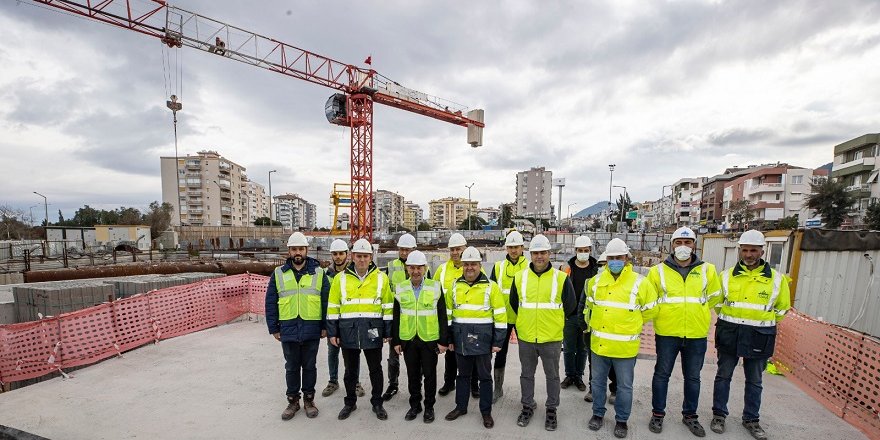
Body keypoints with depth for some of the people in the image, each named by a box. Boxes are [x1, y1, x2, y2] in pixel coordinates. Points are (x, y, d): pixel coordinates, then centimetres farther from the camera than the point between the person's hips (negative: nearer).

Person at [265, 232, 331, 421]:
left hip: (311, 330, -1)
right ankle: (293, 400, 33)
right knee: (291, 367, 15)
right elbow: (270, 303, 5)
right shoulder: (279, 274, 2)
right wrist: (274, 328, 2)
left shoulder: (319, 273, -2)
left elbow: (326, 301, -1)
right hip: (288, 329, 1)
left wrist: (325, 326, -2)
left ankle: (309, 399, 31)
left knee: (309, 366, 13)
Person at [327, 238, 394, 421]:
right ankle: (350, 402, 37)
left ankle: (377, 403, 31)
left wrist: (388, 332, 0)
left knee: (375, 369, 12)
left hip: (373, 331, -1)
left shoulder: (381, 277, -2)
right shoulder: (341, 278, 1)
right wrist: (333, 333, 2)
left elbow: (388, 307, 1)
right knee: (350, 370, 16)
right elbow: (333, 308, 5)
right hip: (348, 332, 1)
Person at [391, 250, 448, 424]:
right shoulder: (400, 288, 0)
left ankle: (429, 407, 30)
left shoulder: (435, 287, -6)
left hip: (429, 339, -2)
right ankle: (415, 405, 35)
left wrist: (443, 341, -5)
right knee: (412, 375, 15)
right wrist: (396, 341, 4)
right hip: (408, 340, 2)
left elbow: (442, 316, -3)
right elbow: (396, 317, 5)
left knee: (429, 375, 10)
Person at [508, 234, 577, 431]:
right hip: (525, 337, 2)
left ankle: (551, 410, 35)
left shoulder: (561, 278, -9)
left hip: (552, 338, -1)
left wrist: (553, 320, 9)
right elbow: (514, 303, 11)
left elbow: (570, 304, 2)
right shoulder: (520, 277, -3)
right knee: (527, 374, 17)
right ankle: (528, 406, 36)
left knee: (552, 375, 15)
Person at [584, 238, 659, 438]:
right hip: (599, 343, 3)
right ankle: (598, 414, 34)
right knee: (598, 382, 16)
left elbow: (650, 310, 2)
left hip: (624, 346, -3)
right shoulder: (596, 281, 1)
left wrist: (631, 324, 8)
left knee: (624, 386, 13)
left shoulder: (639, 283, -10)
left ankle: (621, 420, 33)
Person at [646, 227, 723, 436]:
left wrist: (696, 312, 11)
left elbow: (714, 297, 14)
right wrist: (662, 314, 4)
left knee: (693, 377, 16)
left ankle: (690, 415, 35)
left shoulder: (708, 270, 1)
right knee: (662, 374, 9)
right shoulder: (658, 271, -4)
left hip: (697, 335, 2)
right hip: (666, 333, -2)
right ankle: (658, 413, 24)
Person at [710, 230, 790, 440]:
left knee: (754, 381, 15)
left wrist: (762, 324, 11)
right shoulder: (726, 275, -3)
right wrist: (731, 322, 11)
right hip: (729, 334, 0)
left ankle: (751, 419, 32)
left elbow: (782, 308, 11)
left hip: (759, 338, 0)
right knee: (723, 376, 9)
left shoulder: (777, 279, -2)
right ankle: (719, 414, 23)